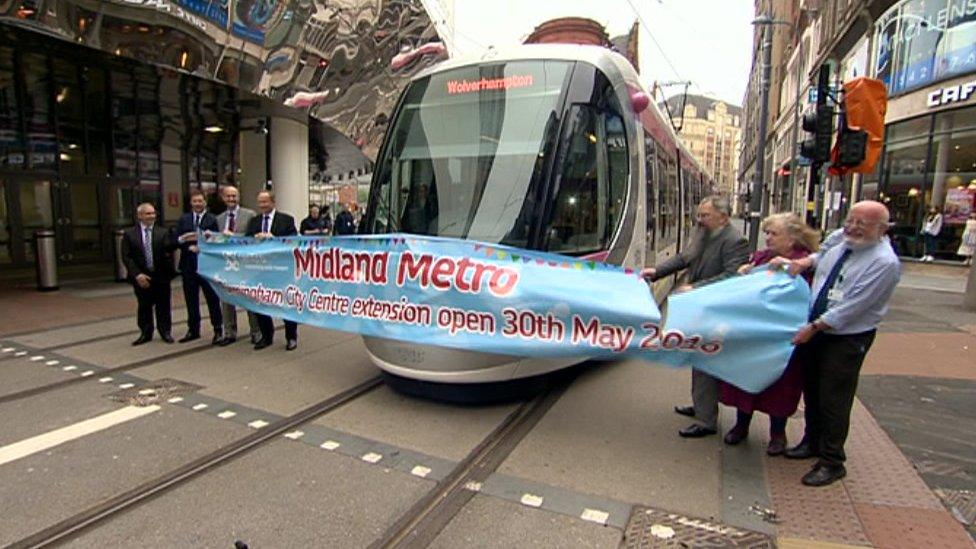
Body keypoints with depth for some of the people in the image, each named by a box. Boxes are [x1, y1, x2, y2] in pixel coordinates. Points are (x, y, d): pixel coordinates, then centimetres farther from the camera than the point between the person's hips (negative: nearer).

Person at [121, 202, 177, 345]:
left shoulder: (163, 233, 3)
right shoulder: (129, 234, 2)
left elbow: (168, 250, -8)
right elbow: (126, 257, -2)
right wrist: (137, 275, -12)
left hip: (161, 276, 0)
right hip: (141, 277, 0)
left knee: (163, 306, 7)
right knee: (144, 307, 9)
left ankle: (165, 332, 20)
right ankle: (146, 333, 22)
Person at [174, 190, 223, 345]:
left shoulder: (212, 219, -1)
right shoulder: (183, 219, 10)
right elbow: (176, 240, 3)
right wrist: (190, 247, -14)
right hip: (189, 264, 4)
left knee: (212, 299, 2)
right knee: (191, 299, 12)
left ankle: (218, 330, 9)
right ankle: (193, 330, 23)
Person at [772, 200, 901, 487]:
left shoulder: (884, 263, -20)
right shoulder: (838, 240, 0)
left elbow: (852, 307, -24)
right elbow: (821, 255, 24)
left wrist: (814, 327, -22)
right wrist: (802, 262, 3)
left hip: (847, 340, -7)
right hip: (815, 331, 7)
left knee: (833, 401, 1)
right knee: (812, 391, 20)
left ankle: (832, 462, 18)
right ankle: (812, 442, 40)